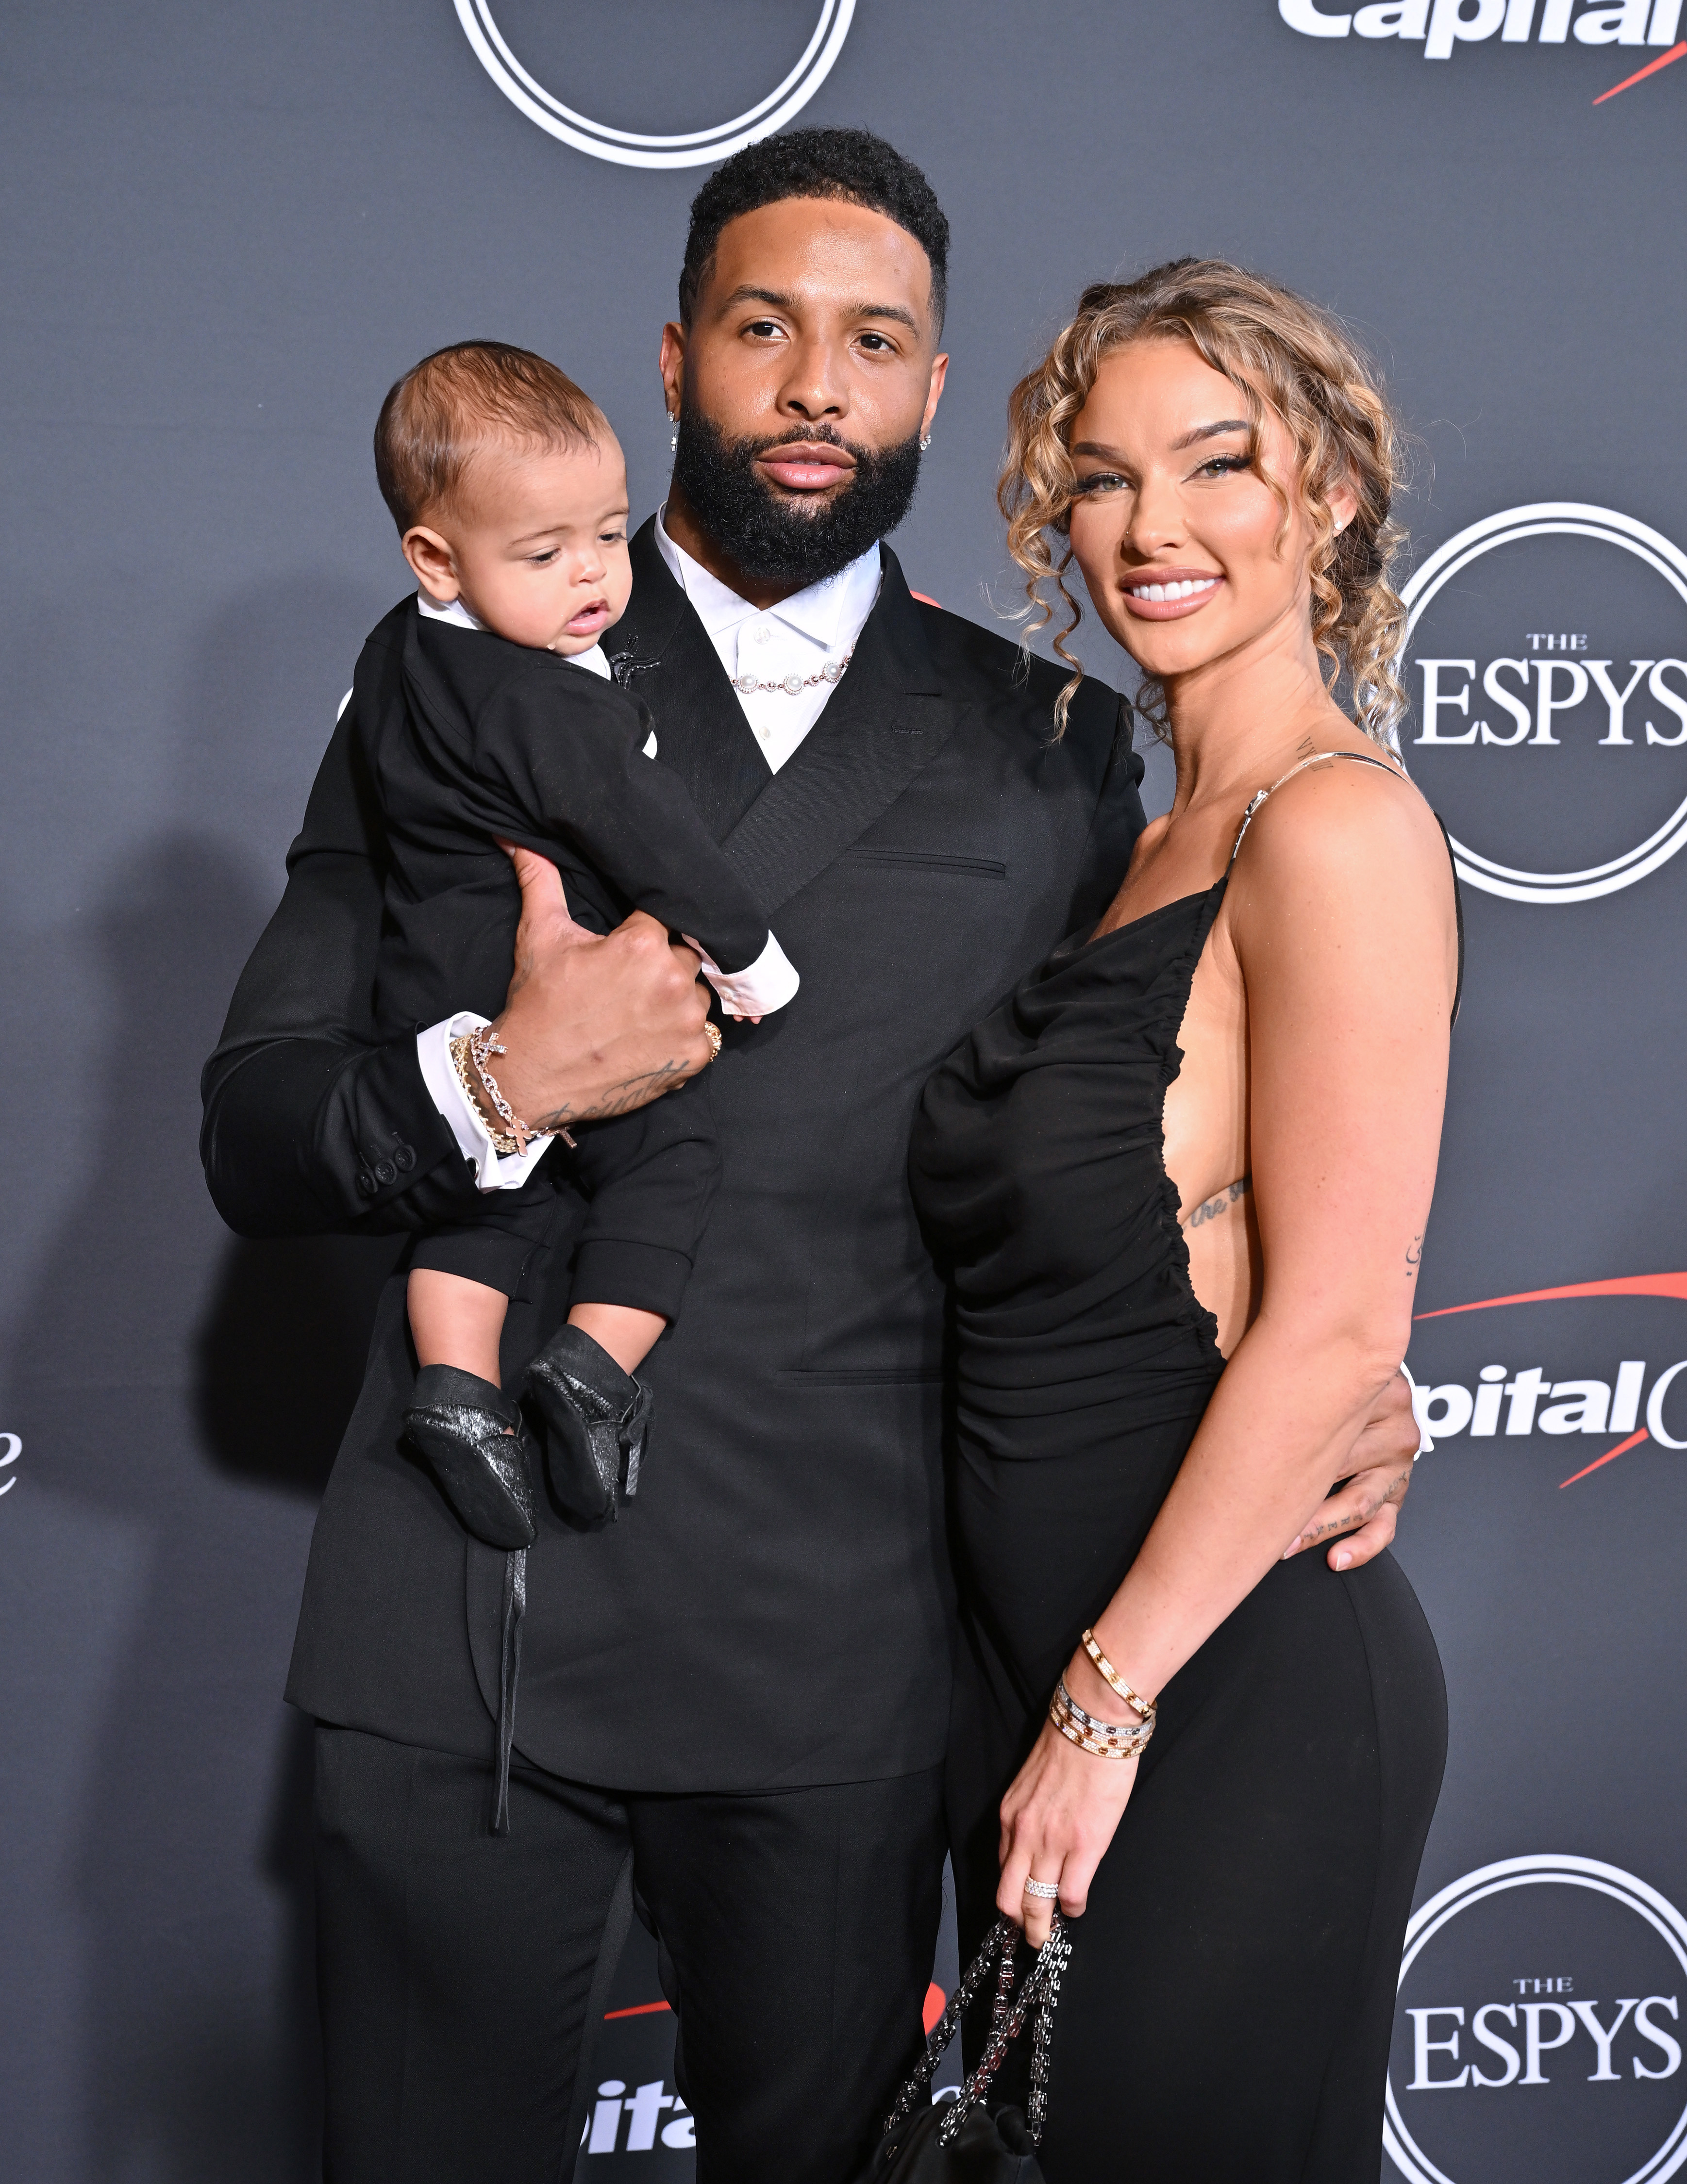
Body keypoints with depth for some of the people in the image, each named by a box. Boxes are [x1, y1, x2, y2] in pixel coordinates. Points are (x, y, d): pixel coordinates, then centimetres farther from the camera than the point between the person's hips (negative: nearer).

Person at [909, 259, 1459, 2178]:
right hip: (1052, 1656, 8)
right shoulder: (1145, 850, 12)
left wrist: (1112, 1699, -17)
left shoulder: (1337, 827, -15)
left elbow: (1337, 1324, -20)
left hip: (1233, 1678, -8)